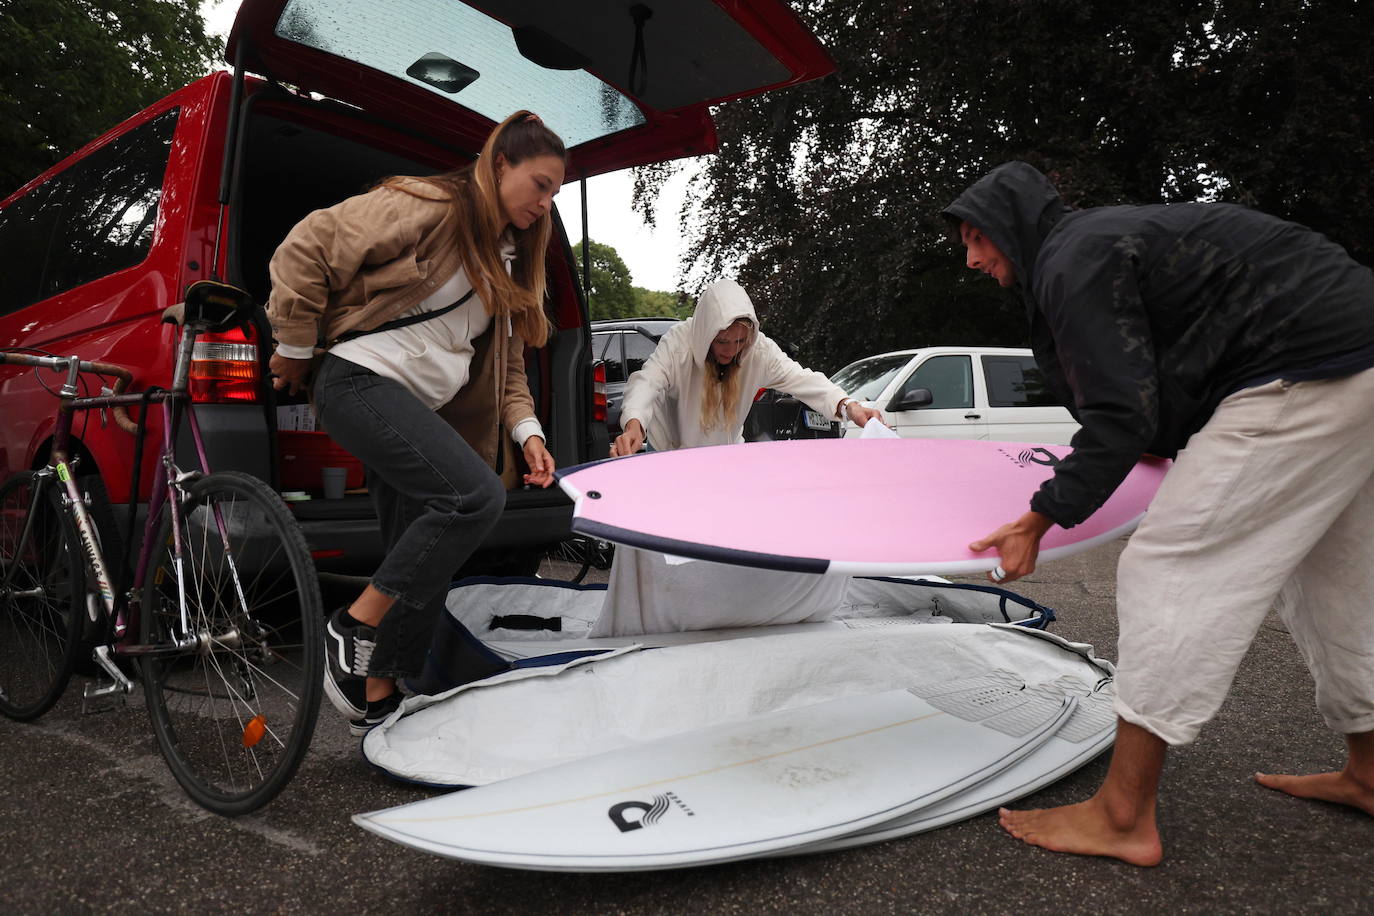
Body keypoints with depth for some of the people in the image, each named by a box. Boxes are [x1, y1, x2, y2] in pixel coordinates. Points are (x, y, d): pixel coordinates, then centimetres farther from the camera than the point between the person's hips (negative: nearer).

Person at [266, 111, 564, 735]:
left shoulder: (510, 257, 18)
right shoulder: (430, 207, -9)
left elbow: (506, 357, 19)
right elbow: (307, 249, -11)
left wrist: (526, 430, 4)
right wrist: (295, 349, -5)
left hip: (418, 407, 9)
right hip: (362, 380, -9)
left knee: (419, 565, 6)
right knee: (475, 495, -26)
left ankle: (376, 700, 19)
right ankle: (354, 628, -12)